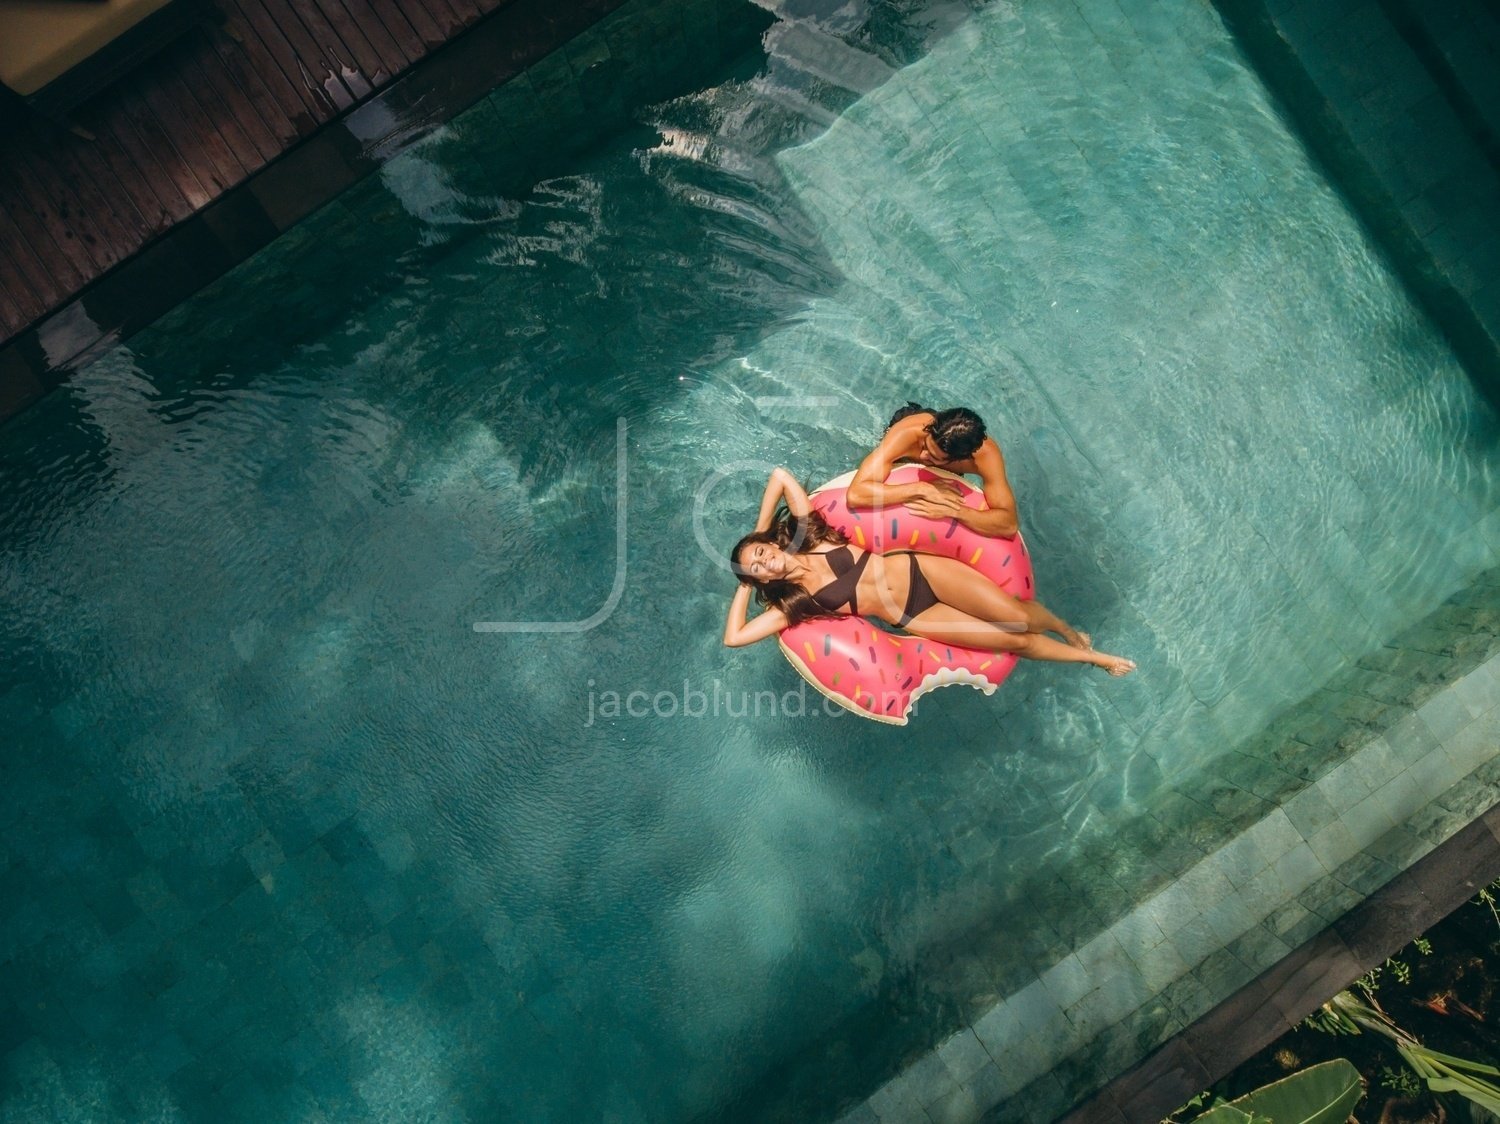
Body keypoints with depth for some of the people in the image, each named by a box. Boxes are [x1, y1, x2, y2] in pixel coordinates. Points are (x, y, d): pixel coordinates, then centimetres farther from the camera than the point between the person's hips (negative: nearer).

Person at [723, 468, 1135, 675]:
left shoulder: (806, 537, -3)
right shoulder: (794, 604, -7)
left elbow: (781, 476, -4)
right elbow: (734, 637, -15)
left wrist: (759, 533, 0)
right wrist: (744, 587, -6)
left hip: (916, 570, 1)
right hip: (911, 617, -1)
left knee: (1018, 615, -6)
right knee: (1016, 641, -4)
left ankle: (1069, 630, 29)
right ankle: (1091, 657, 22)